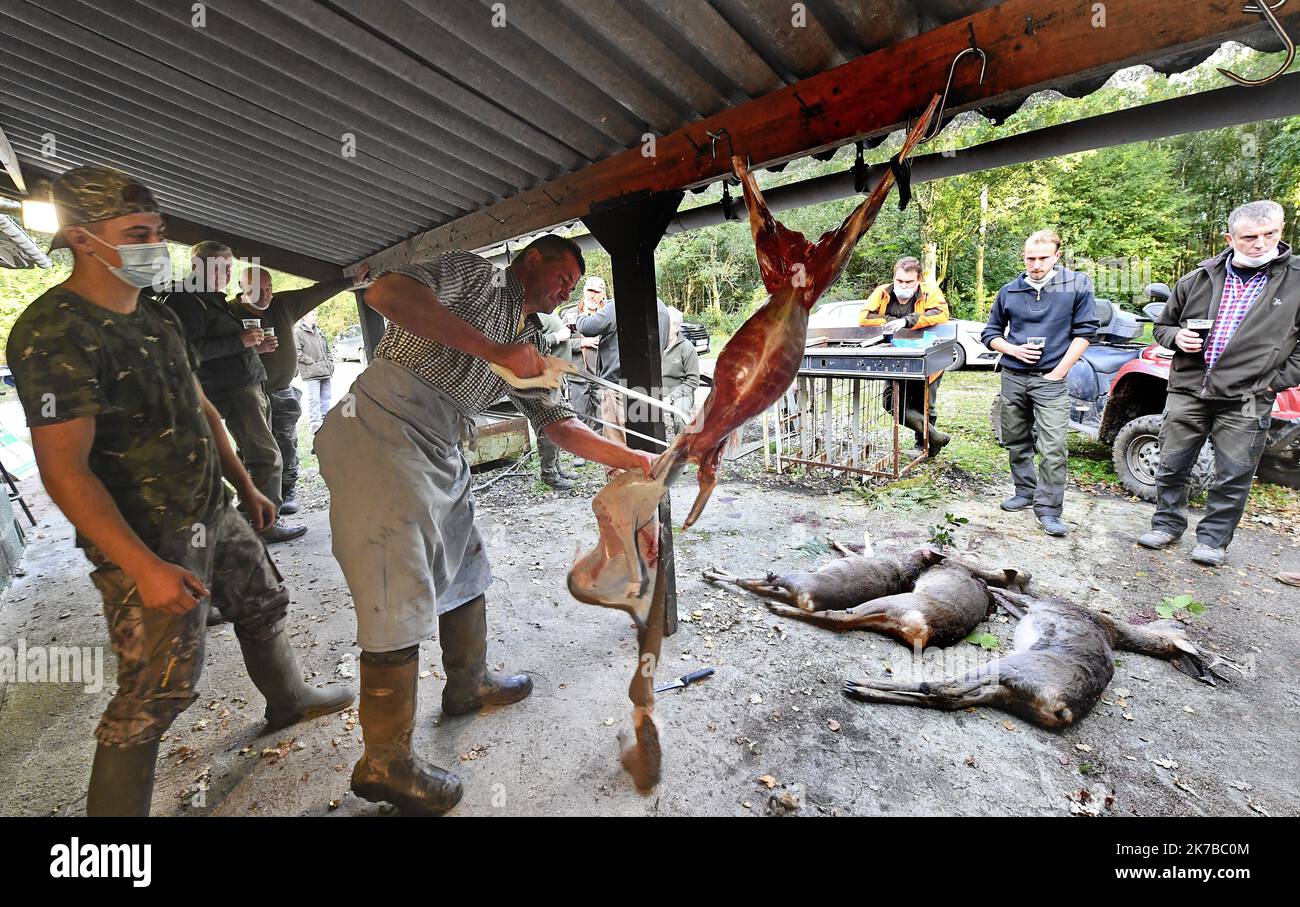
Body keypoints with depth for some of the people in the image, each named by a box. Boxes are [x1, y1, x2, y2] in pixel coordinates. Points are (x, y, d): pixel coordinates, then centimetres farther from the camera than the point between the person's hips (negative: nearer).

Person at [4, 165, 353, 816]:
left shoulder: (158, 318, 8)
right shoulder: (53, 334, -20)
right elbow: (64, 471, -23)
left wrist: (246, 487, 16)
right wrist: (146, 568, -27)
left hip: (214, 517, 9)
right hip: (148, 544, -8)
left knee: (263, 606, 23)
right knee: (156, 692, 0)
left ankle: (288, 700, 48)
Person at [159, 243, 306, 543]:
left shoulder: (213, 300, 23)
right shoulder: (185, 301, -8)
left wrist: (255, 346, 13)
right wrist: (240, 341, -18)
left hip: (248, 384, 10)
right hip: (231, 390, -10)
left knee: (252, 455, 14)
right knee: (267, 457, -11)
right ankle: (266, 524, -5)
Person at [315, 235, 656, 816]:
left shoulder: (530, 343, 18)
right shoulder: (476, 276, -2)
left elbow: (556, 423, 13)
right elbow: (386, 292, -19)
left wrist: (631, 459, 4)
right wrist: (494, 350, -22)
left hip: (440, 456, 9)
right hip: (380, 436, -9)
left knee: (465, 566, 18)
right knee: (401, 599, -7)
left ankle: (468, 683, 40)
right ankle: (384, 763, 10)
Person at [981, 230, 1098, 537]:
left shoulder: (1077, 285, 0)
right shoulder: (1009, 291, 6)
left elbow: (1084, 330, -1)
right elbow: (990, 333, 13)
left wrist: (1059, 372, -8)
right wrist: (1013, 350, -6)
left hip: (1051, 379, -3)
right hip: (1013, 377, 4)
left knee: (1053, 448, -8)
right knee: (1016, 441, 12)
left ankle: (1049, 508, 0)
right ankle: (1025, 491, 29)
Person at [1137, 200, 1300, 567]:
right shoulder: (1198, 279, 7)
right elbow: (1162, 326, 18)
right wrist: (1176, 337, -3)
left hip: (1246, 401, -2)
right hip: (1187, 392, 2)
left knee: (1233, 478, 5)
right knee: (1171, 467, 8)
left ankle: (1213, 539, 19)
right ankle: (1167, 525, 24)